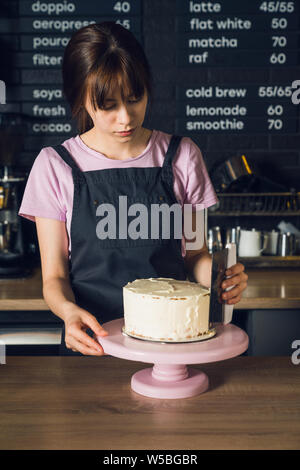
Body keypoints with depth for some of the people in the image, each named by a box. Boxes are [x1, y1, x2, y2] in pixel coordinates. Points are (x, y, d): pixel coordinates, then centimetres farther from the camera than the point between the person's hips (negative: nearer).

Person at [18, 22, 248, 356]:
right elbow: (54, 277, 2)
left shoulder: (181, 156, 5)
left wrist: (218, 276, -10)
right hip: (92, 343, -1)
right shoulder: (55, 166, 1)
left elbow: (194, 253, 12)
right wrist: (69, 310, -20)